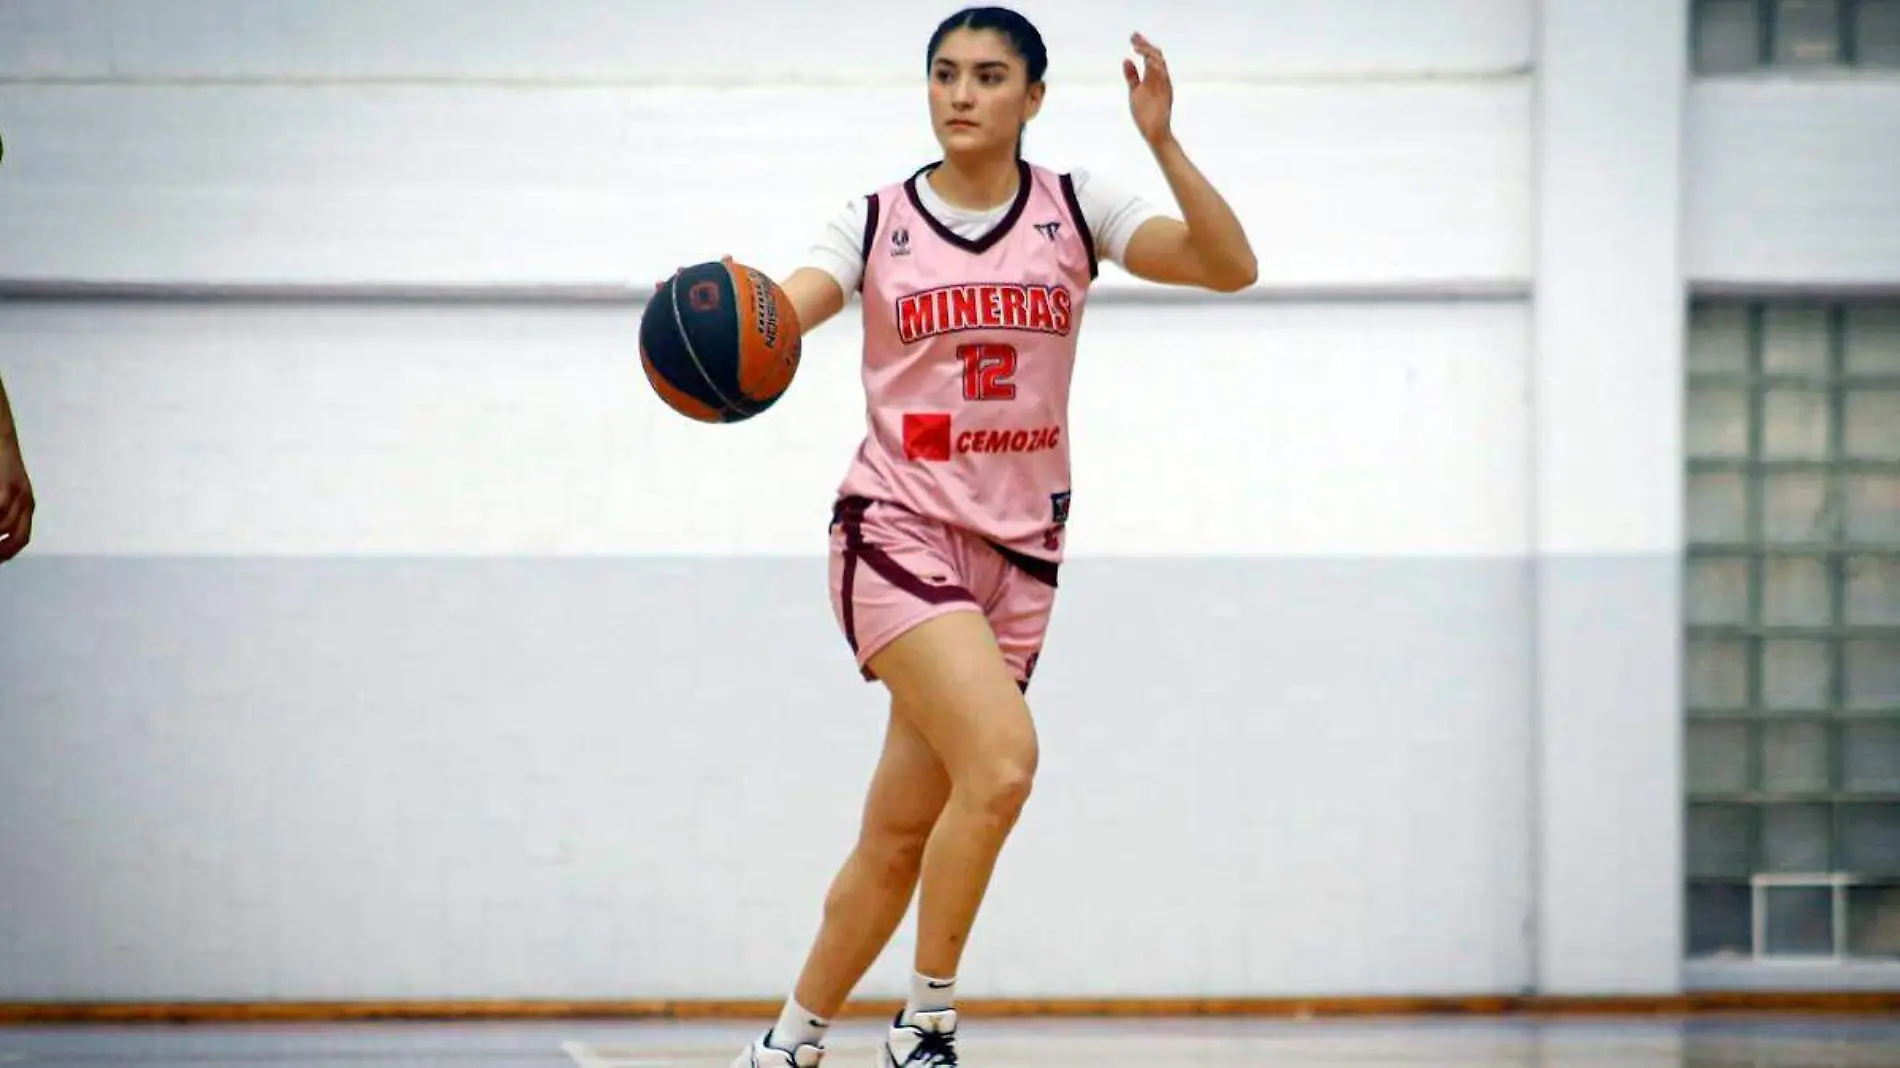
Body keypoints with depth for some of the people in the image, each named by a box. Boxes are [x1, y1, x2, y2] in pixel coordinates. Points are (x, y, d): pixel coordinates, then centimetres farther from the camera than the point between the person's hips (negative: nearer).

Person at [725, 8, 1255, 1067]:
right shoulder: (878, 221, 2)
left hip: (1020, 549, 3)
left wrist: (1164, 144, -20)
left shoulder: (1074, 209, 4)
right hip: (899, 530, -3)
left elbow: (1229, 266, -7)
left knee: (901, 838, 5)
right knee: (1003, 758, -26)